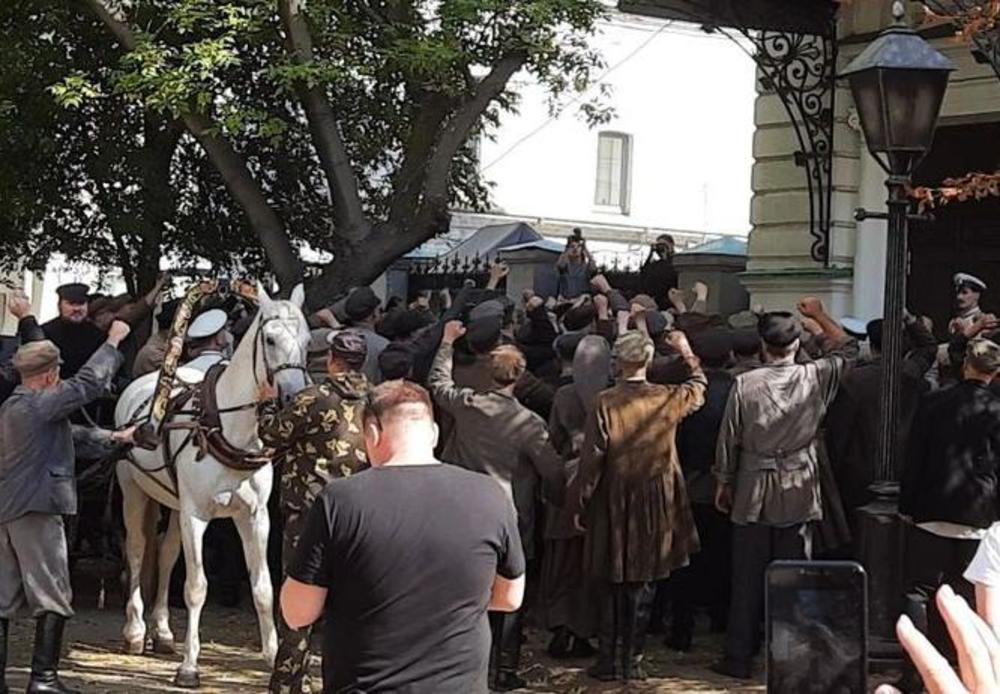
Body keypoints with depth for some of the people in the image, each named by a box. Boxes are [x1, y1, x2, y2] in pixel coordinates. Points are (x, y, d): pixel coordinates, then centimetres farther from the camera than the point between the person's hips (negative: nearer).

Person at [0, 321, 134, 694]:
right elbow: (88, 383, -11)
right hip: (34, 509, -9)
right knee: (52, 597, -2)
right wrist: (113, 342, 2)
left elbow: (69, 432, 28)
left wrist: (111, 438, 32)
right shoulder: (41, 404, -11)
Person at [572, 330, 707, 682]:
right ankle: (632, 661, 10)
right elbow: (699, 386, 16)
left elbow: (592, 458, -11)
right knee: (642, 584, 9)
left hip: (613, 505, -1)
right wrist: (686, 351, 30)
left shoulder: (605, 403, -13)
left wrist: (579, 501, 0)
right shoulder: (667, 399, -7)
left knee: (612, 585, 11)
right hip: (655, 505, 1)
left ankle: (607, 660, 13)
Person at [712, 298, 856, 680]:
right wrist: (820, 315, 23)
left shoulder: (745, 384, -9)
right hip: (798, 494, 1)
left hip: (753, 494, -1)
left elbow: (729, 440, -2)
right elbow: (847, 348, 14)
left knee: (748, 578, 6)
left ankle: (738, 657, 12)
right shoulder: (815, 378, -6)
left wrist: (724, 482, 11)